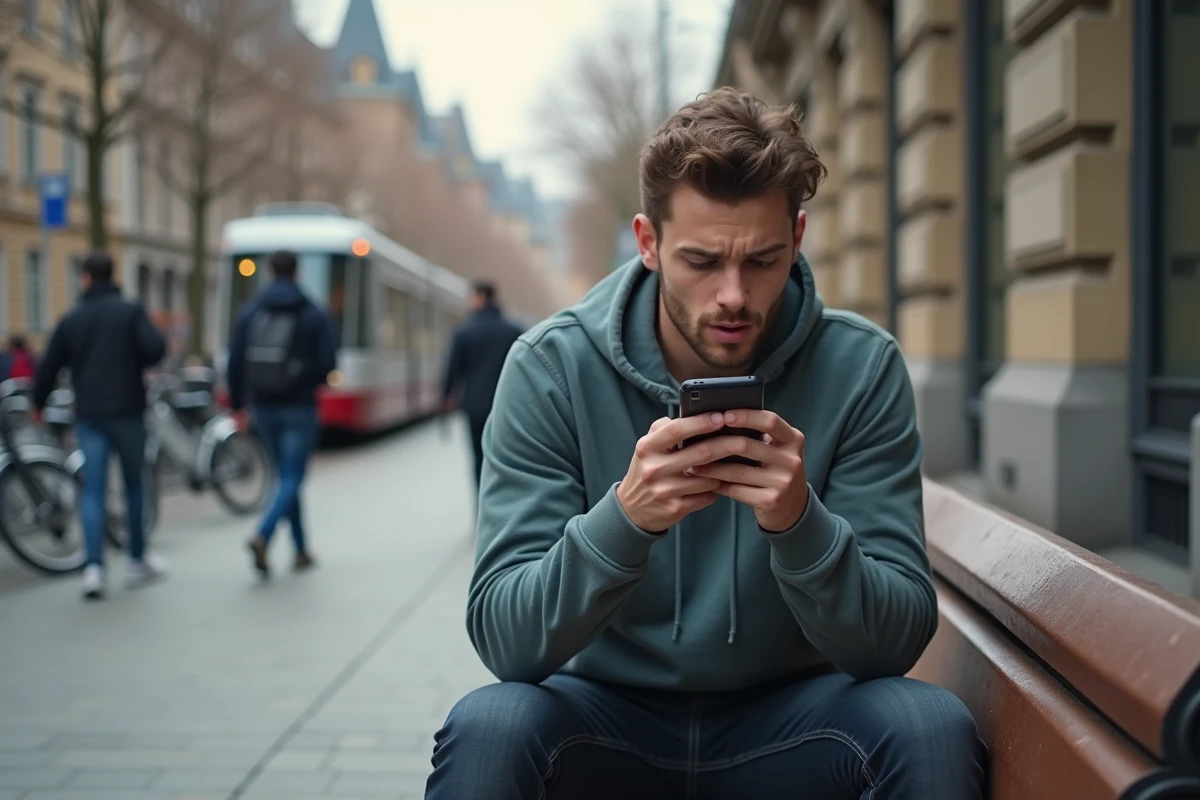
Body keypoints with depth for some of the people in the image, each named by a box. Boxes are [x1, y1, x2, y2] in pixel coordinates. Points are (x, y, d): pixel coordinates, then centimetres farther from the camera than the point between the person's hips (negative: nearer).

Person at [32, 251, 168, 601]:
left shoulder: (71, 319, 5)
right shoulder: (130, 311, -3)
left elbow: (48, 368, 7)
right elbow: (156, 347, -18)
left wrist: (38, 404, 24)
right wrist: (140, 364, 5)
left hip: (89, 415, 2)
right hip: (127, 411, -1)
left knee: (92, 491, 0)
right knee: (134, 484, 12)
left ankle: (94, 566, -13)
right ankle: (138, 559, 21)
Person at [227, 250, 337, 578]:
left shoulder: (249, 311, 1)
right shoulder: (314, 315, -6)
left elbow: (235, 361, -1)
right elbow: (328, 363, -9)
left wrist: (238, 405, 8)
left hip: (263, 407, 4)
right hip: (299, 408, -4)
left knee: (288, 475, 17)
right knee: (292, 479, -1)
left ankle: (302, 550, 22)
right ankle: (262, 537, -25)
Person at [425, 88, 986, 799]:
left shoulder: (862, 367, -11)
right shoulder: (551, 366, -14)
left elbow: (897, 642, -15)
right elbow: (503, 641, -19)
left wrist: (801, 522, -34)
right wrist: (623, 519, -37)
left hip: (785, 716, 1)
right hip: (608, 709, -1)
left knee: (932, 726, -28)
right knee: (487, 728, -31)